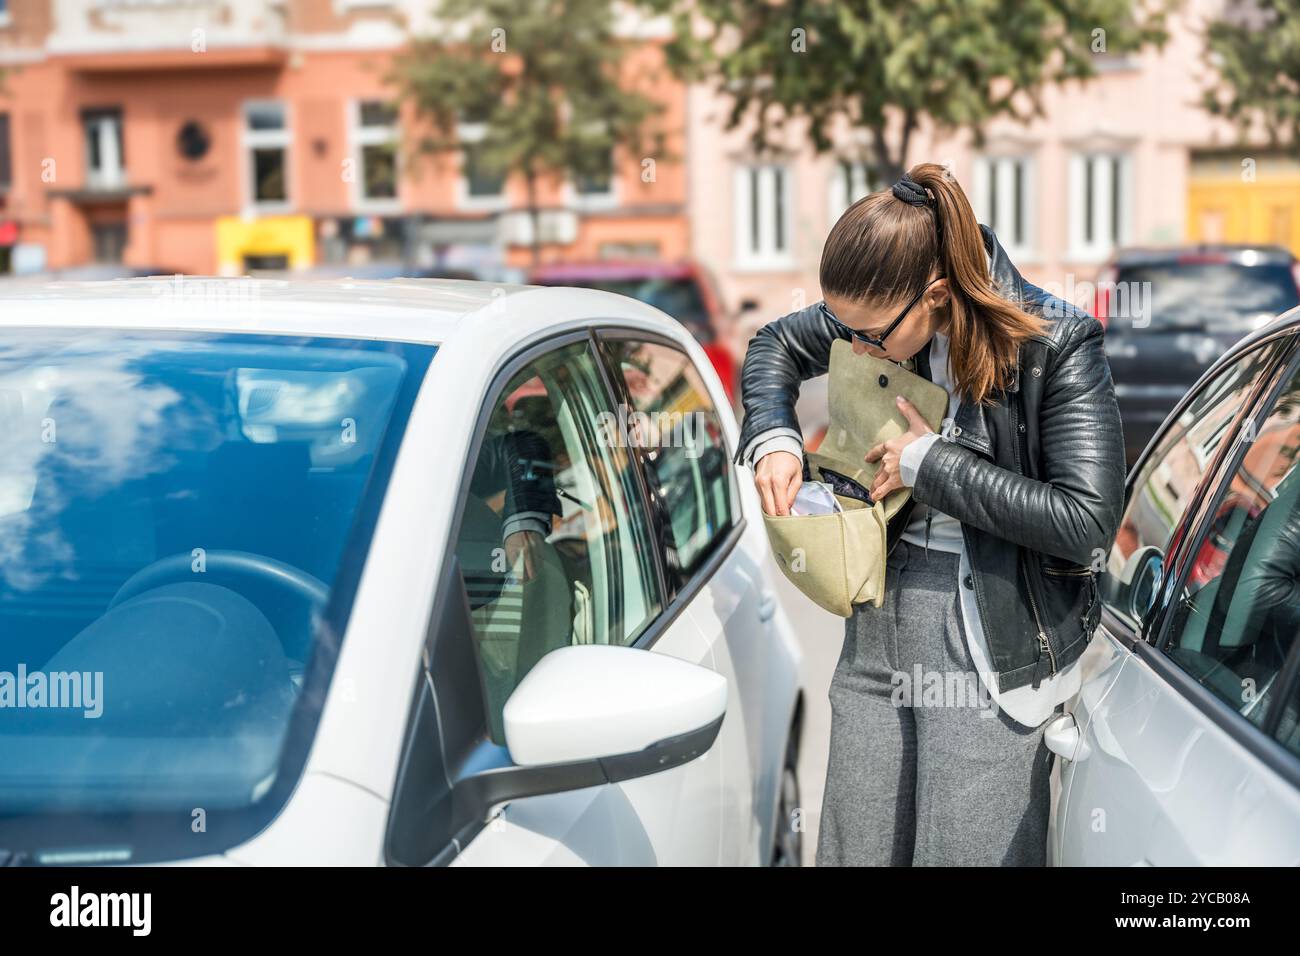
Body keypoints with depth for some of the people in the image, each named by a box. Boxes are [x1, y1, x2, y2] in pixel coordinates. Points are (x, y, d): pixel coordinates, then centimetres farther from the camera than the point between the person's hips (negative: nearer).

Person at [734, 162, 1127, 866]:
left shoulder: (1056, 347, -17)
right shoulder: (879, 312, -1)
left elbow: (1089, 522, -22)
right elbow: (774, 345, 19)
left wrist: (932, 463, -18)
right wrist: (773, 439, -1)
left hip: (990, 639, -6)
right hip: (877, 621, 6)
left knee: (967, 853, 0)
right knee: (855, 848, 13)